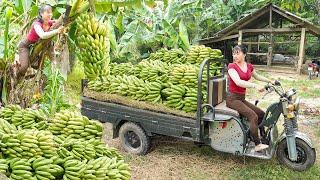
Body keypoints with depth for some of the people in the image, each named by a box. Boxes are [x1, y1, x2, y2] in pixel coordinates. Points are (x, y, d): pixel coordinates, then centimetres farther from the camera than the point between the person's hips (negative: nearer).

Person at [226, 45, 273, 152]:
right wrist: (255, 86, -38)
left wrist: (269, 81, 20)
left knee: (261, 114, 8)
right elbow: (238, 82, -28)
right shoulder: (231, 66, -12)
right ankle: (257, 145, -19)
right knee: (253, 116, -22)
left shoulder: (249, 66, 7)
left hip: (242, 98, 7)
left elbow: (257, 76, 28)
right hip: (233, 98, -7)